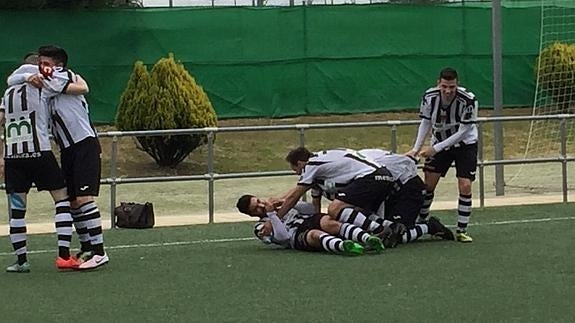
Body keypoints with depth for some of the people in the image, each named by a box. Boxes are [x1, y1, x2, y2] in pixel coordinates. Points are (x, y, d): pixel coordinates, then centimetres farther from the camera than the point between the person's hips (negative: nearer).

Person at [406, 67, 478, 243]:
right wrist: (416, 149, -11)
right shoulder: (430, 97, -20)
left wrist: (435, 148, -26)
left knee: (465, 186, -13)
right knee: (428, 184, 0)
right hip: (439, 143, 3)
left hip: (465, 144, -3)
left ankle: (461, 230, -1)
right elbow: (425, 123, -4)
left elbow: (462, 132, -25)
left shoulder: (468, 100, -30)